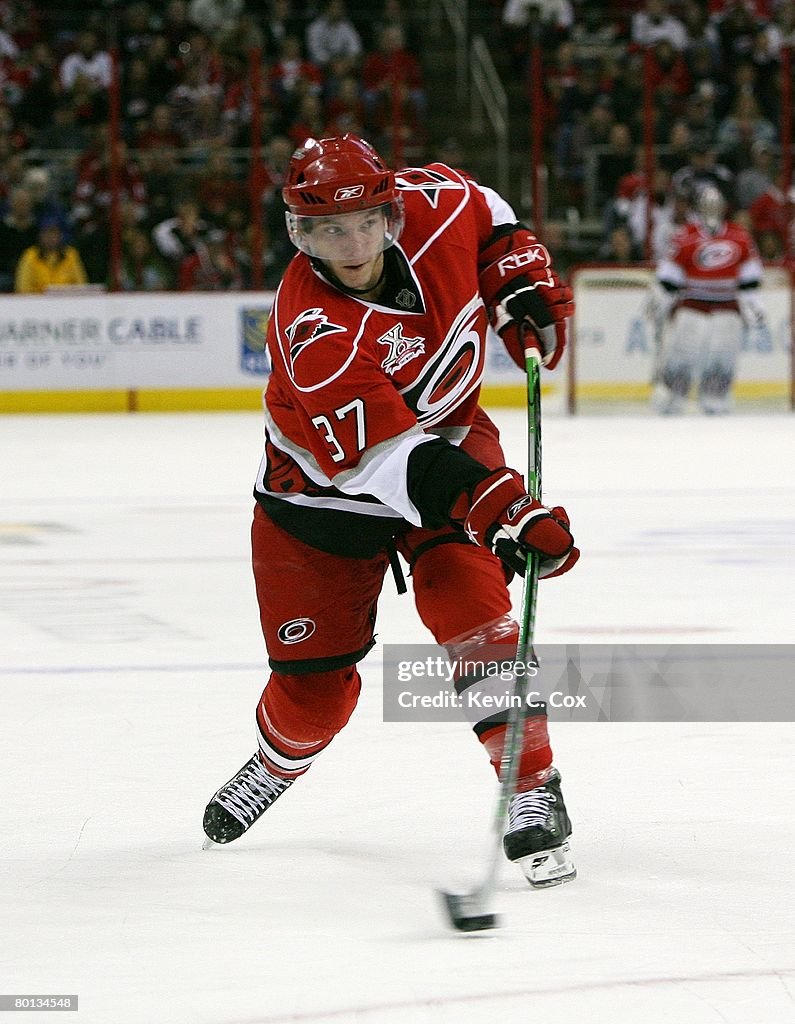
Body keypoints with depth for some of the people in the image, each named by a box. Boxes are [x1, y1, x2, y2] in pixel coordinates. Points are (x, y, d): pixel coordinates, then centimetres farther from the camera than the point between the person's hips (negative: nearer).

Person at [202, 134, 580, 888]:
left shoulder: (429, 206, -20)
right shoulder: (313, 331, -35)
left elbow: (483, 215, 8)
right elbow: (389, 458, -43)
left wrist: (524, 282, -3)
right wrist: (497, 506, -53)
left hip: (449, 439, 3)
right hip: (323, 489, -3)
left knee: (465, 600, -23)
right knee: (315, 681, 4)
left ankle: (534, 792, -16)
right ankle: (276, 763, 40)